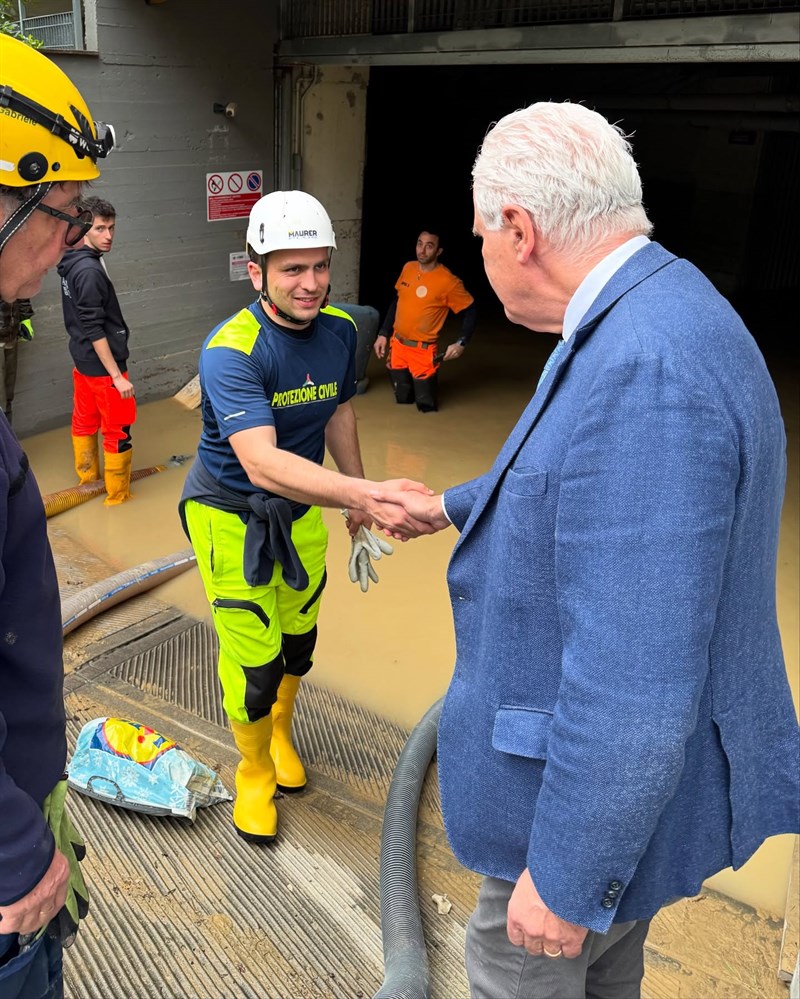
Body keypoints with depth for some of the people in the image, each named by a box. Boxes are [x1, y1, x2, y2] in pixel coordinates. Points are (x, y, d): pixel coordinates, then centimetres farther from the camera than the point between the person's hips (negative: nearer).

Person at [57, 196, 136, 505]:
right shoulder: (90, 270, -23)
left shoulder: (72, 263, 5)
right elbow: (94, 330, -24)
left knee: (84, 421, 21)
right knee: (118, 432, 3)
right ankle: (117, 496, 14)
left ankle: (87, 476, 37)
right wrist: (117, 376, -22)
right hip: (102, 365, -9)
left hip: (82, 360, 9)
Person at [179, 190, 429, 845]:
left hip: (301, 510, 6)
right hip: (231, 514, -5)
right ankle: (255, 774, 26)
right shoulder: (230, 351, -29)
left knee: (299, 642, 18)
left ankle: (281, 734, 49)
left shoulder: (339, 330, -8)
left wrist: (360, 507, 9)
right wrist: (366, 493, -54)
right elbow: (262, 461, -42)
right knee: (254, 663, -4)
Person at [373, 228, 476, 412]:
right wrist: (383, 334, 11)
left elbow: (470, 311, -9)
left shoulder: (448, 281, -16)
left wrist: (461, 343, -20)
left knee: (426, 405, 2)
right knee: (403, 399, 14)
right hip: (398, 345, 5)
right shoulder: (408, 268, 1)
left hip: (423, 350, -5)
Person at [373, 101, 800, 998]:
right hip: (617, 758, 9)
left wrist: (566, 876, -21)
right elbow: (566, 483, 20)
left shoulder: (643, 371, -33)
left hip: (612, 783, -9)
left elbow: (634, 678, -33)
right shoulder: (653, 320, 2)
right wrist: (452, 507, 32)